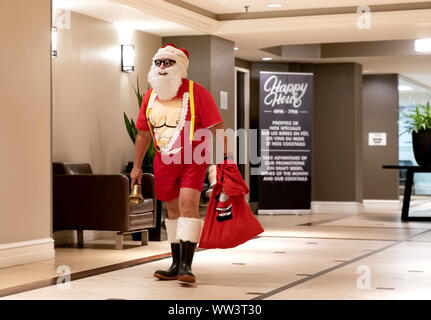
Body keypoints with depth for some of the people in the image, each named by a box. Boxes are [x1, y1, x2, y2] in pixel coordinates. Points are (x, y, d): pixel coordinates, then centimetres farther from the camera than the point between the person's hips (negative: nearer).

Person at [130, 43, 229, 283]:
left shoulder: (196, 93, -10)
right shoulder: (151, 96, 7)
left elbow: (216, 128, -12)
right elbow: (143, 134, 16)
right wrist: (137, 166, 17)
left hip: (193, 159, -5)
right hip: (165, 161, 6)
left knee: (188, 204, -18)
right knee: (173, 209, 12)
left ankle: (186, 265, -17)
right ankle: (176, 264, 21)